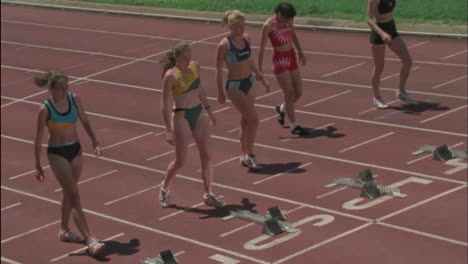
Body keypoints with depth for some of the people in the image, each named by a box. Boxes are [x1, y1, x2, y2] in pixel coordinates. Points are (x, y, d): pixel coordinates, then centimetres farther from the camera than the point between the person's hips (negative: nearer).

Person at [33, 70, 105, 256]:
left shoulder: (74, 99, -4)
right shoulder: (45, 109, -16)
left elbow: (85, 122, 11)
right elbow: (38, 139, -9)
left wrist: (95, 142, 1)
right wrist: (38, 166, -8)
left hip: (75, 150, 5)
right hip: (57, 153, -5)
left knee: (69, 193, 17)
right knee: (74, 196, -11)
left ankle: (64, 230, 38)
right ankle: (90, 241, -17)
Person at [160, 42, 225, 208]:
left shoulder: (194, 67, 3)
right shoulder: (170, 76, -16)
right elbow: (165, 104, -15)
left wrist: (208, 110, 20)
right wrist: (168, 130, -19)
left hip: (199, 114, 6)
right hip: (182, 118, -6)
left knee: (207, 156, 0)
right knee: (181, 161, 2)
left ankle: (208, 195, 10)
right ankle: (164, 188, 27)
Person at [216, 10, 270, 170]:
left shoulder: (246, 39, 1)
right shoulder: (224, 45, -18)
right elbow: (219, 69, -10)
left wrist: (261, 79, 16)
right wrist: (220, 93, -5)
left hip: (249, 82, 6)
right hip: (235, 86, -6)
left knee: (246, 121, 12)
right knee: (254, 120, -12)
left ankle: (244, 155, 24)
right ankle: (250, 155, 2)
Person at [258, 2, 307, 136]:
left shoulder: (289, 20, -2)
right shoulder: (268, 25, -19)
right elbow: (262, 48, -15)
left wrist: (300, 52, 19)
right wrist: (259, 70, -15)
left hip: (291, 58, 6)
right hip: (279, 60, -6)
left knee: (298, 93, 8)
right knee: (289, 94, -6)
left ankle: (282, 109, 36)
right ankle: (294, 126, 3)